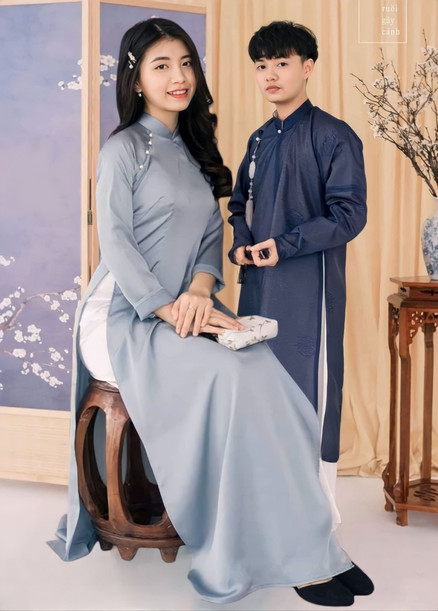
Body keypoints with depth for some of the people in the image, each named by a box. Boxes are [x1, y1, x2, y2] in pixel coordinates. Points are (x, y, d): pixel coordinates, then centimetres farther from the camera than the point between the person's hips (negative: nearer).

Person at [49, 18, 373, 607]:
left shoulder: (193, 151, 18)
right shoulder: (125, 148, -2)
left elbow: (212, 232, 12)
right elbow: (114, 241, -10)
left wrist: (199, 289, -9)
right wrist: (170, 311, -20)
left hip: (186, 308, 6)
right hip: (125, 317, -6)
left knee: (265, 373, -21)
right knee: (225, 376, -30)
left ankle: (305, 545, -16)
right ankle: (288, 552, -20)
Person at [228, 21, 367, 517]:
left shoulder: (333, 136, -6)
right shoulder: (260, 139, 16)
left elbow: (350, 215, -12)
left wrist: (285, 246, -19)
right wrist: (241, 243, 3)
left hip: (309, 283, -7)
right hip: (258, 282, 7)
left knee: (310, 387, -2)